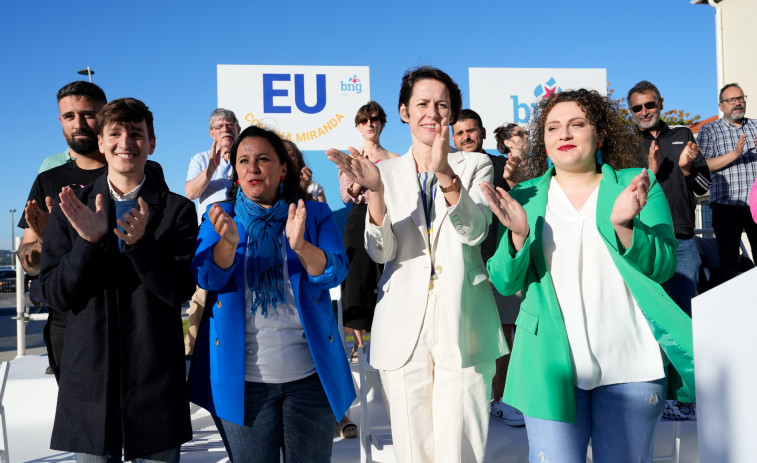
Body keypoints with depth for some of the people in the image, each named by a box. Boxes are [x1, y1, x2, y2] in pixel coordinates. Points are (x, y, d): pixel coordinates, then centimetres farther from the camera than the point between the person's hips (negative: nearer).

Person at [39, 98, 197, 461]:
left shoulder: (177, 210, 0)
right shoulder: (71, 208, 5)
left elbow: (180, 291, -7)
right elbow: (56, 295, 0)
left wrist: (140, 242, -23)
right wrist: (88, 242, -17)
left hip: (156, 381, -1)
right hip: (89, 374, 1)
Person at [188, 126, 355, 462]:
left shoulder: (315, 215, 5)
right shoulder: (220, 217, 7)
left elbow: (335, 271, -9)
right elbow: (205, 277, -7)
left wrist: (300, 245, -29)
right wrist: (228, 242, -28)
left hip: (309, 373, 0)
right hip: (243, 377, 0)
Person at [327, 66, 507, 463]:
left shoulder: (475, 165, 9)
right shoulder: (387, 172, 10)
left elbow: (474, 230, -10)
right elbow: (381, 252, -2)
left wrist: (446, 174, -27)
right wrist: (374, 190, -18)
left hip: (461, 326, -1)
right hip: (404, 330, 1)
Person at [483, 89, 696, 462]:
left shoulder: (638, 185, 5)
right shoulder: (527, 197, 8)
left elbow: (662, 267, -4)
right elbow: (505, 283, 1)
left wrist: (622, 224, -22)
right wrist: (518, 235, -18)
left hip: (630, 364, 0)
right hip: (552, 367, 0)